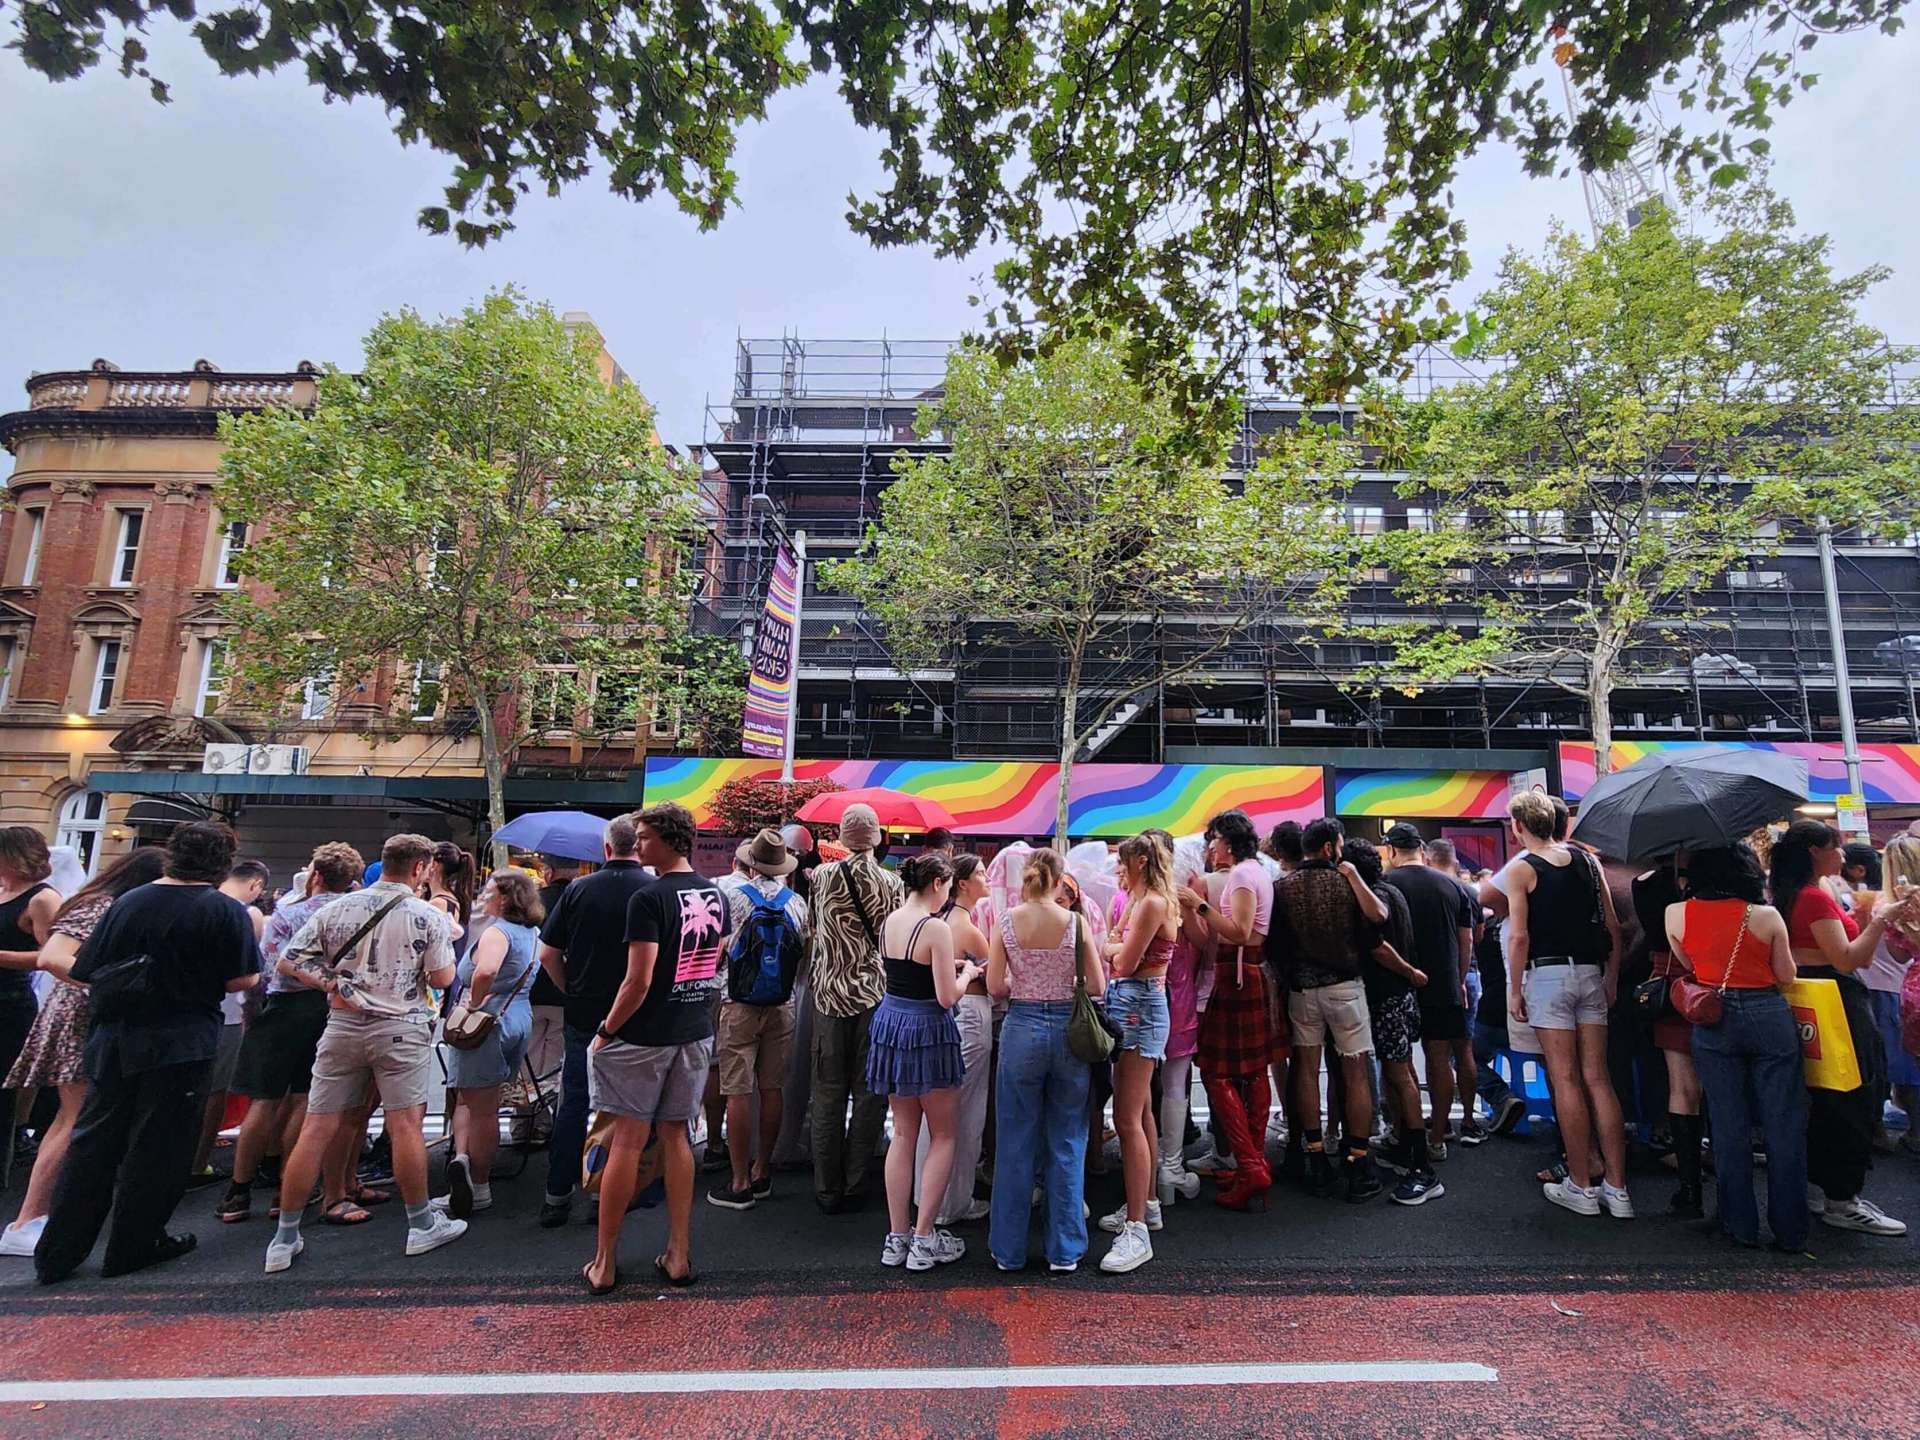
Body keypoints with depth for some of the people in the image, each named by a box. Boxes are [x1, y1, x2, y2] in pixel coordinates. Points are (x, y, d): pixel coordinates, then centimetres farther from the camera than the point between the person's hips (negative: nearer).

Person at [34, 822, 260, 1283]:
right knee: (157, 1149, 8)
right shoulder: (227, 911, -12)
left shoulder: (127, 902, 1)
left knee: (92, 1143, 16)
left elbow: (84, 972, 5)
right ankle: (132, 1248, 19)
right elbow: (244, 979, -11)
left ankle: (56, 1254, 23)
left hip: (114, 1041, 4)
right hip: (180, 1045, -4)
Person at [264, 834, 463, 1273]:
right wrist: (445, 940, 10)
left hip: (342, 1026, 4)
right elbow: (442, 979, -5)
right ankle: (421, 1224, 13)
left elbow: (289, 961, 3)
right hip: (400, 1029, -4)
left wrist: (331, 983, -1)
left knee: (317, 1130, 9)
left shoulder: (336, 909, 4)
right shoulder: (428, 916, -8)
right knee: (405, 1126, 1)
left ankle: (285, 1237, 17)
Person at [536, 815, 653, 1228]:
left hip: (582, 1016, 2)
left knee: (573, 1104, 13)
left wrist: (572, 991, 13)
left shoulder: (578, 889, -2)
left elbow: (548, 953, 1)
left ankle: (557, 1195, 20)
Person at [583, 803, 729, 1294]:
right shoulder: (716, 895, 4)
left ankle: (604, 1263, 18)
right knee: (676, 1136, 15)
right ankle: (679, 1255, 22)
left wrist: (606, 1030, -8)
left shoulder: (649, 899, -18)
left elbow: (638, 982, -21)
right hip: (696, 1033, 6)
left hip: (644, 1036, -6)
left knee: (627, 1141, 6)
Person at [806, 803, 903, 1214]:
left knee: (828, 1096, 10)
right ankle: (855, 1187, 17)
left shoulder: (822, 875, -4)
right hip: (876, 996, -1)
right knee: (869, 1095, 10)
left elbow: (814, 930, 8)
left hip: (830, 993, 1)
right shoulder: (893, 883, -8)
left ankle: (828, 1190, 18)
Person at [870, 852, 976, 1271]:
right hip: (927, 1029, -7)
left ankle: (897, 1237, 22)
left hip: (890, 1021, 7)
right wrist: (966, 973, 0)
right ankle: (924, 1239, 13)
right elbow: (947, 997, -18)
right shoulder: (936, 929, -19)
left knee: (903, 1133, 16)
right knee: (943, 1136, 10)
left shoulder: (889, 922, 3)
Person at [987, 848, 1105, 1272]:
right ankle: (1064, 1250, 22)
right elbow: (1097, 987, -3)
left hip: (1022, 1030, 0)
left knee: (1015, 1143, 12)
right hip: (1068, 1031, 0)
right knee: (1067, 1144, 13)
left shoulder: (1006, 922, -6)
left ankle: (1009, 1250, 23)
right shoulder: (1076, 922, -7)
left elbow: (994, 986, -4)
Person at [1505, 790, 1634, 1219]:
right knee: (1598, 1079, 8)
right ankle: (1617, 1188, 11)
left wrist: (1514, 991, -6)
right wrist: (1611, 980, 16)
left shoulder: (1522, 869, -8)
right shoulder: (1587, 861, 9)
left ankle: (1580, 1187, 8)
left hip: (1548, 974, -5)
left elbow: (1519, 936, -13)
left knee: (1566, 1081, 1)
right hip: (1590, 973, 5)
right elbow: (1612, 927, 9)